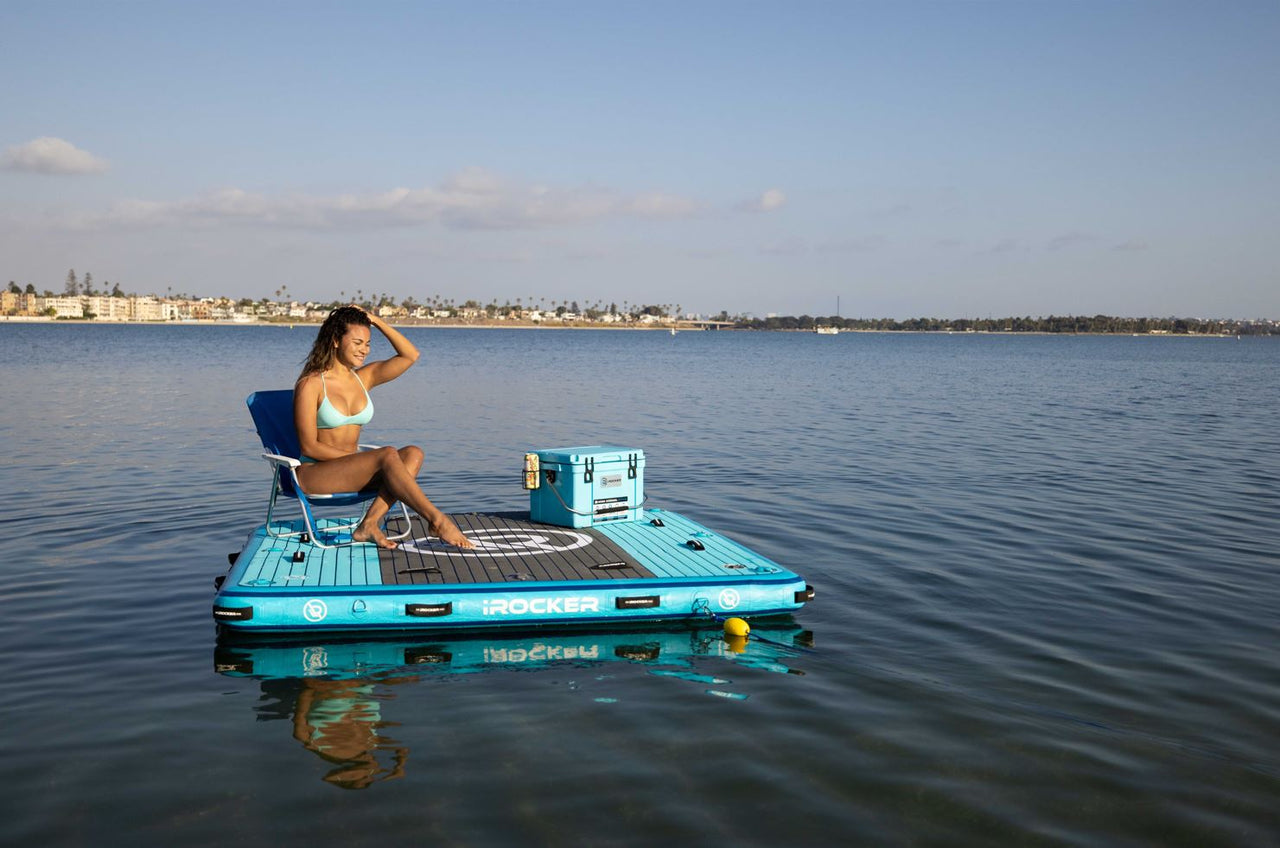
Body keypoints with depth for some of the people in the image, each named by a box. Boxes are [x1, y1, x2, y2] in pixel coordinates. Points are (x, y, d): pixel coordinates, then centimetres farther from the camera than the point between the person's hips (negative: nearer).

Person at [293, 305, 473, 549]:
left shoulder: (364, 377, 9)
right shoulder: (310, 385, -8)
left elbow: (410, 355, 1)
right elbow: (309, 447, -11)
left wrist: (376, 321, -4)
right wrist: (355, 456, -18)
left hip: (352, 471, 7)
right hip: (315, 473, -7)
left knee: (413, 454, -19)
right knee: (388, 455, -30)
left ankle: (369, 524, -31)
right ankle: (437, 520, -27)